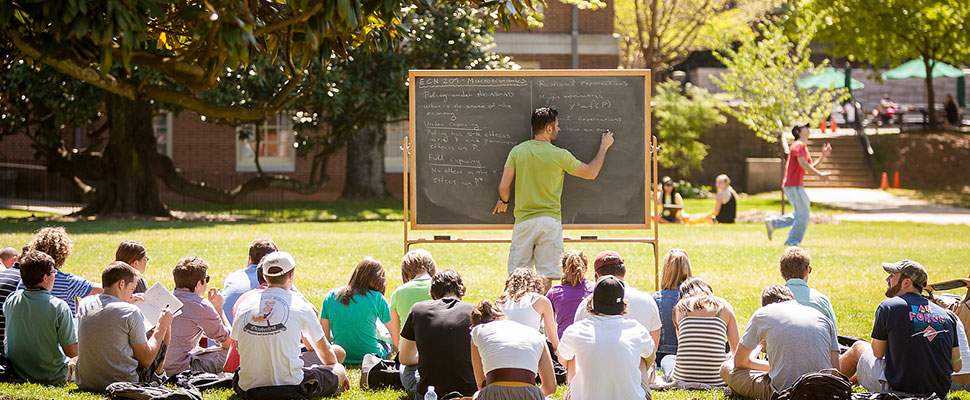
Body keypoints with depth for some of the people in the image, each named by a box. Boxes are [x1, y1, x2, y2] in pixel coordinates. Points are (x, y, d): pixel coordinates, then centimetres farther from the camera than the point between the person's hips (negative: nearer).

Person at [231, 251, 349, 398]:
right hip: (289, 385, -4)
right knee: (339, 369, 15)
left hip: (248, 389, 4)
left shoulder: (245, 305, 6)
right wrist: (339, 373, 34)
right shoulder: (300, 306, -1)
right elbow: (324, 349, 14)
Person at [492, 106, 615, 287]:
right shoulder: (560, 156, -5)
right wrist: (604, 147, 21)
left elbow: (504, 186, -1)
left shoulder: (517, 151, 1)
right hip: (550, 221, -2)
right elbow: (591, 173, 8)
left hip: (523, 220, 2)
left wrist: (504, 201, 22)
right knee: (545, 277, -1)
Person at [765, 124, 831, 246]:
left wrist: (823, 156, 8)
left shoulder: (804, 148, 21)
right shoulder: (798, 145, -10)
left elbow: (811, 167, 20)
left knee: (801, 214, 14)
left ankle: (773, 223, 13)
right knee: (802, 214, -7)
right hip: (793, 185, -10)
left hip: (797, 185, 10)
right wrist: (820, 175, -21)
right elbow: (803, 164, -20)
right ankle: (793, 241, -2)